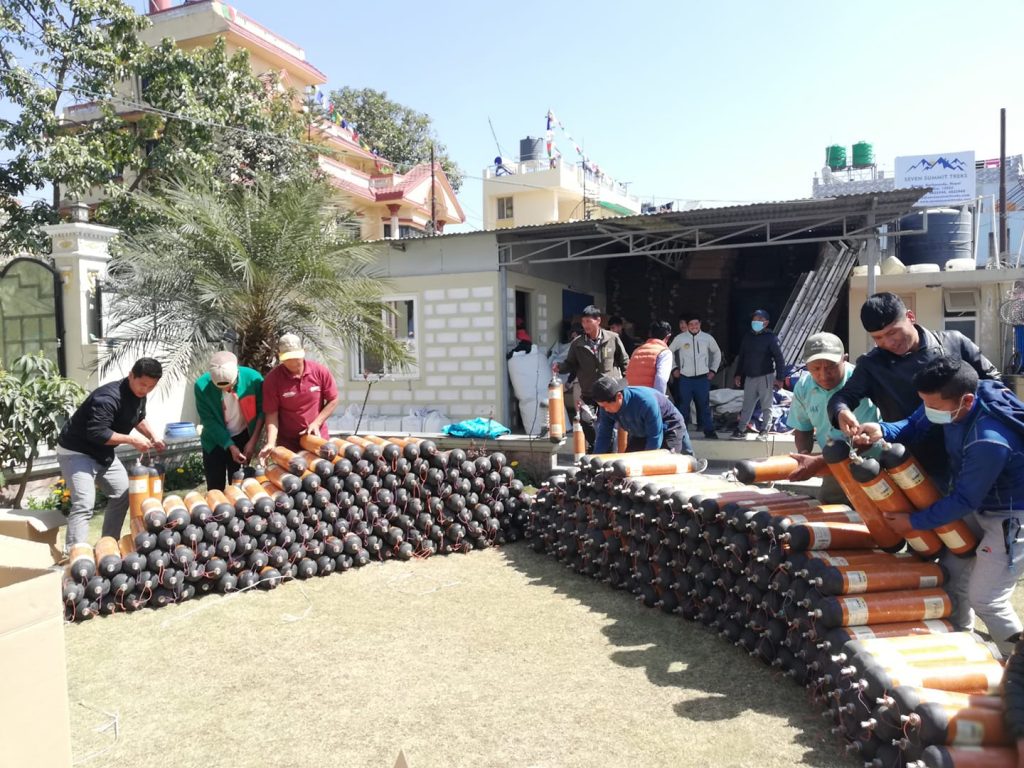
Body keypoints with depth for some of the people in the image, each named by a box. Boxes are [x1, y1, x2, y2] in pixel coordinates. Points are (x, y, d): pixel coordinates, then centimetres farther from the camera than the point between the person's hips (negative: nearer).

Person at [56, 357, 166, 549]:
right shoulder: (107, 397, -31)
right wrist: (132, 440, -29)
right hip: (76, 452, -9)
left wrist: (153, 438, 4)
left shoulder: (139, 394, -2)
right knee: (84, 504, -21)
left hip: (103, 453, 9)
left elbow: (139, 418, 18)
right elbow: (97, 433, -36)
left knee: (123, 494, 12)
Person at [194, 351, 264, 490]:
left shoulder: (253, 378, -23)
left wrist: (253, 441, -10)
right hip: (215, 440, 0)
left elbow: (261, 411, -9)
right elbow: (209, 421, -17)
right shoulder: (202, 386, -23)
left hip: (242, 437, 0)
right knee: (215, 487, 4)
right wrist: (231, 446, -20)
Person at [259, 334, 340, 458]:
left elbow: (333, 400, -1)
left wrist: (316, 423, -9)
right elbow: (271, 414, -12)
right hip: (287, 442, -1)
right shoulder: (272, 378, -13)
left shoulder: (320, 370, -10)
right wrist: (271, 443, -23)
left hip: (317, 437, 1)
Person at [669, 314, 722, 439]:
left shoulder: (707, 338, 1)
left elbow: (717, 352, 15)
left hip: (703, 378, 1)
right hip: (685, 378, -1)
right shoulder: (680, 338, -3)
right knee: (683, 405, 5)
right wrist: (674, 368, 5)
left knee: (704, 405, 5)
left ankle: (709, 430, 13)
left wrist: (713, 369, 10)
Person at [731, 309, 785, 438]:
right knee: (747, 405, 7)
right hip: (749, 377, 4)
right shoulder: (747, 337, 8)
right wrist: (738, 374, 11)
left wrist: (779, 377, -12)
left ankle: (765, 430, 12)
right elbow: (741, 357, 14)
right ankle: (741, 429, 10)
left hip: (766, 377, -4)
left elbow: (779, 358, -8)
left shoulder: (771, 338, -6)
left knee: (766, 406, 4)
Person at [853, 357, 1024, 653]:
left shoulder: (990, 441, -38)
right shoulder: (948, 402, -18)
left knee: (984, 599, -4)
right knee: (952, 578, 15)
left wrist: (914, 521, -17)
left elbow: (964, 500, -27)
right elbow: (915, 425, -5)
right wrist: (881, 430, -28)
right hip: (978, 504, 8)